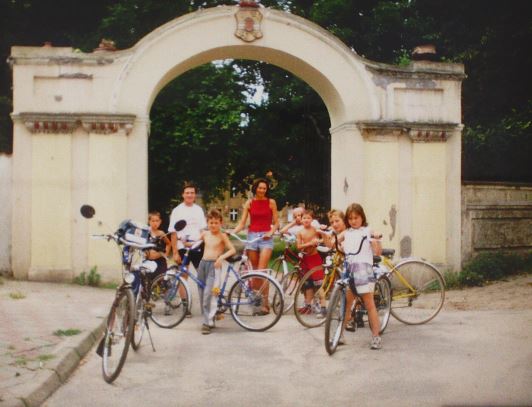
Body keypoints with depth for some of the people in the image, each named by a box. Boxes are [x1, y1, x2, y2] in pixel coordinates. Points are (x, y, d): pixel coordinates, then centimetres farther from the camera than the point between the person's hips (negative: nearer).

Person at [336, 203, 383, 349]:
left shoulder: (368, 232, 4)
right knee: (346, 303, 8)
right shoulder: (346, 233, 15)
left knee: (369, 304, -1)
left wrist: (377, 241, -21)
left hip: (363, 269, -4)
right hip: (348, 270, 4)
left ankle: (376, 337, 4)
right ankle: (340, 335, 16)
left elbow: (378, 252, -2)